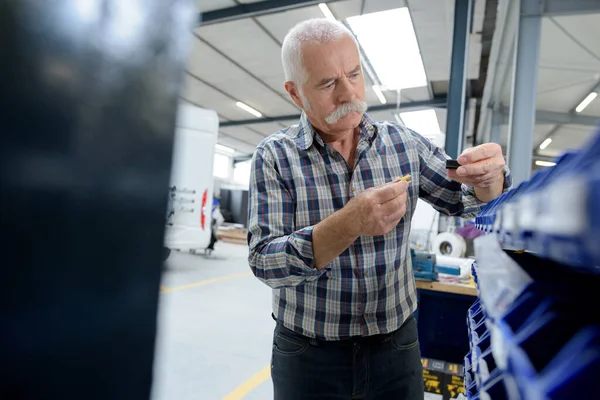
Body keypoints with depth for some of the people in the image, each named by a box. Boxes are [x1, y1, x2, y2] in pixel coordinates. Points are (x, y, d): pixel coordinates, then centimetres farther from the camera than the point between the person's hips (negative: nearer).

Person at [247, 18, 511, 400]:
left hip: (397, 345, 3)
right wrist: (351, 223, -34)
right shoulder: (274, 156, -12)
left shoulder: (404, 143, -5)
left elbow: (468, 201, 4)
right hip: (307, 354, -2)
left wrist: (489, 177, -20)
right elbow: (265, 263, -18)